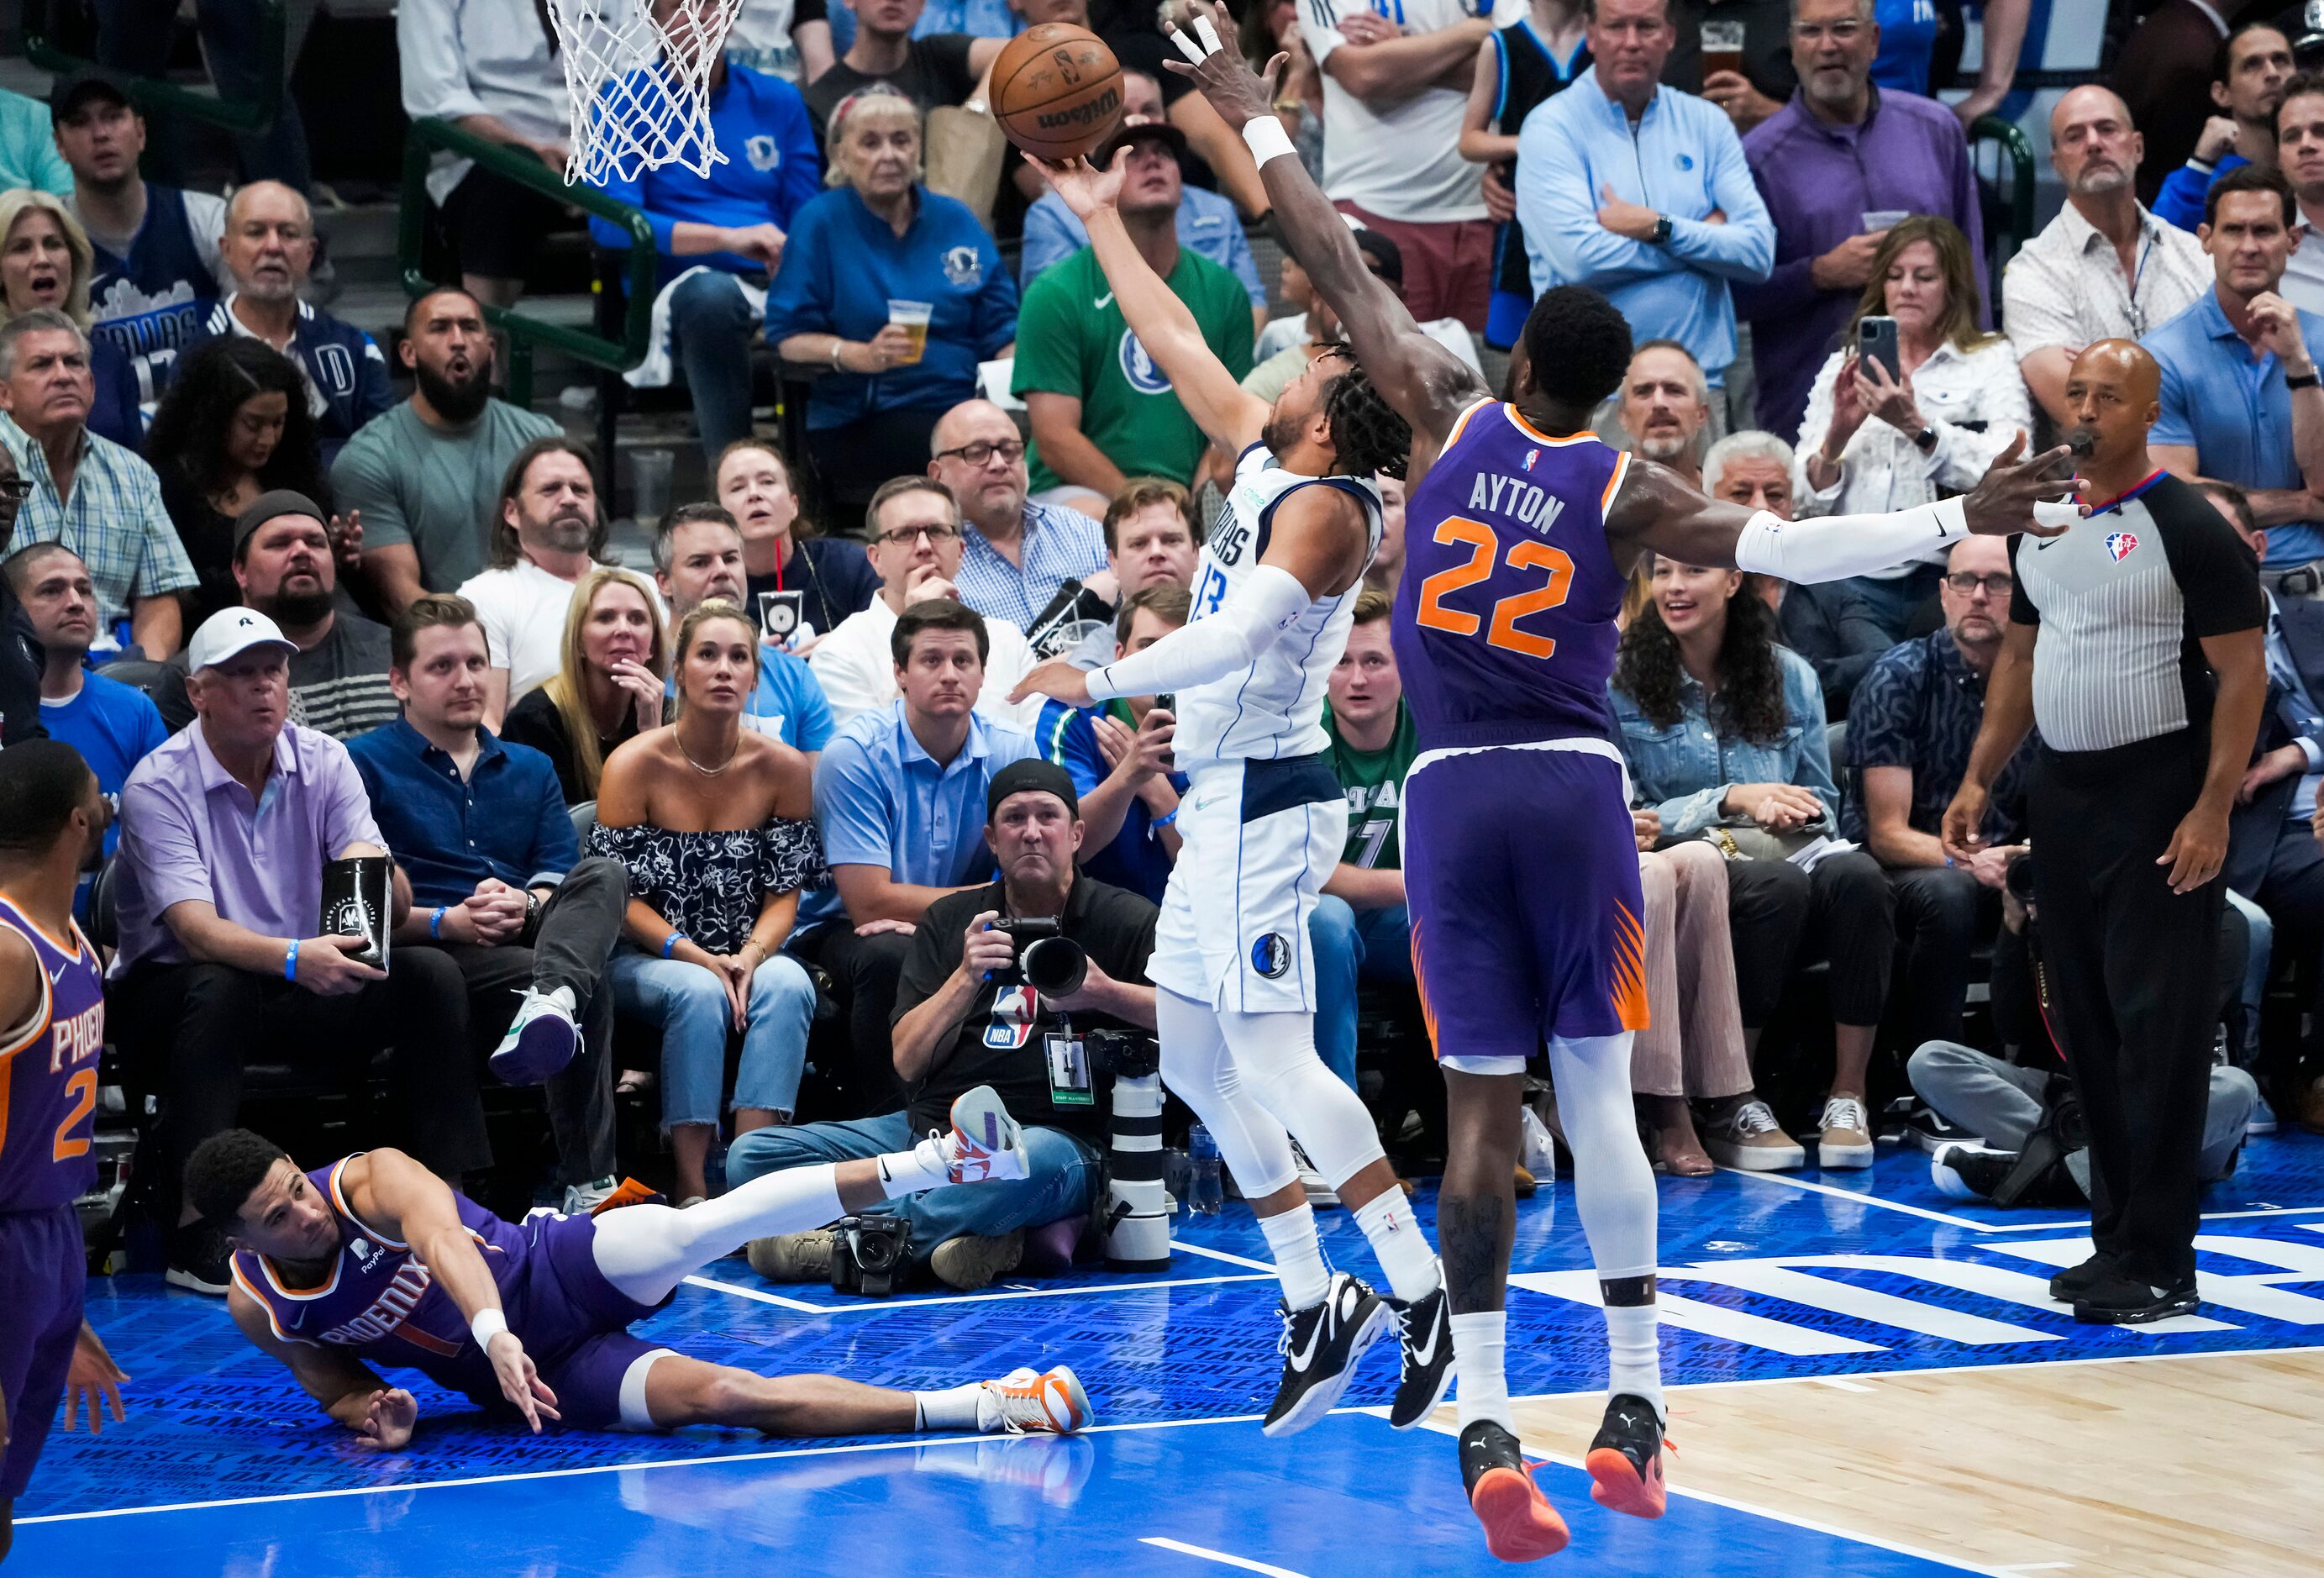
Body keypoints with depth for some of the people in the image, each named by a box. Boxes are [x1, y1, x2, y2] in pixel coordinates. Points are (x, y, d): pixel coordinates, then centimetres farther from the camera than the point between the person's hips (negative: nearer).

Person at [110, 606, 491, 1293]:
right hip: (171, 994, -5)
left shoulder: (324, 761, 0)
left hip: (301, 997, 5)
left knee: (429, 976, -17)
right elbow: (197, 929, -28)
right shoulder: (158, 787, -15)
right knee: (220, 990, -38)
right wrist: (296, 958, -46)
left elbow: (397, 903, -8)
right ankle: (194, 1235, -38)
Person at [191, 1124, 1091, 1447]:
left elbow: (444, 1239, -37)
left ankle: (940, 1160, -34)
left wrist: (493, 1330, -56)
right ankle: (987, 1408, -25)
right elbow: (334, 1385, 10)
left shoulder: (371, 1180, -17)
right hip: (535, 1376, 1)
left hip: (559, 1268, -1)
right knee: (716, 1397, -22)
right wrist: (376, 1416, -15)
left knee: (697, 1228, -32)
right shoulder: (258, 1309, -6)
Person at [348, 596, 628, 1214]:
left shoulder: (530, 770, 26)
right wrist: (447, 922, -16)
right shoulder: (364, 765, 9)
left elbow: (564, 874, 12)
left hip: (528, 937, 5)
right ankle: (587, 1181, -40)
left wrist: (524, 904, -12)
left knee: (604, 875, -28)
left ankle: (550, 1001, -55)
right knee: (589, 993, -32)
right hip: (429, 954, -5)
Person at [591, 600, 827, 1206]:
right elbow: (621, 900, -7)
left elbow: (785, 894, 3)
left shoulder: (785, 769, 1)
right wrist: (697, 957, -20)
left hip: (749, 956, 2)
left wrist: (750, 957, -18)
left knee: (788, 986, -31)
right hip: (646, 961, -2)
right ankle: (692, 1187, -32)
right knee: (699, 995, -35)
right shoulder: (635, 765, -7)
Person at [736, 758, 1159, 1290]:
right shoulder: (950, 921, 13)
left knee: (1038, 1162, -43)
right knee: (752, 1156, -15)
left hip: (1055, 1135, -5)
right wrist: (967, 977, -13)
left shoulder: (1125, 921, 4)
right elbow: (907, 1062, 3)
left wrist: (1103, 992, -22)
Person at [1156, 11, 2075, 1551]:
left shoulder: (1452, 415, 3)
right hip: (1573, 786, -1)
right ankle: (1636, 1402, 5)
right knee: (1598, 1093, 5)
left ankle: (1486, 1428, -8)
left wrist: (1259, 125, 20)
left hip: (1449, 792, 1)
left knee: (1482, 1109, -1)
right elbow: (1783, 549, -13)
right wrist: (1957, 520, -11)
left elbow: (1344, 272, 11)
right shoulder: (1625, 489, -1)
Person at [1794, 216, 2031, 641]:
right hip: (1859, 575, 2)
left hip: (1950, 574, -1)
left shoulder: (1991, 361, 11)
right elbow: (1807, 500, 11)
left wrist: (1915, 425, -18)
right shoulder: (1842, 366, 19)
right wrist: (1837, 435, -8)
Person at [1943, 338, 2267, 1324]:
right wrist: (1980, 778, 11)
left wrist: (2212, 810, -18)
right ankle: (2116, 1237, 16)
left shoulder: (2187, 528, -9)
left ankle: (2156, 1262, -6)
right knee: (2085, 1021, 9)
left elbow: (2243, 672, -11)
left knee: (2156, 1026, -8)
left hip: (2156, 801, -7)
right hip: (2061, 795, 7)